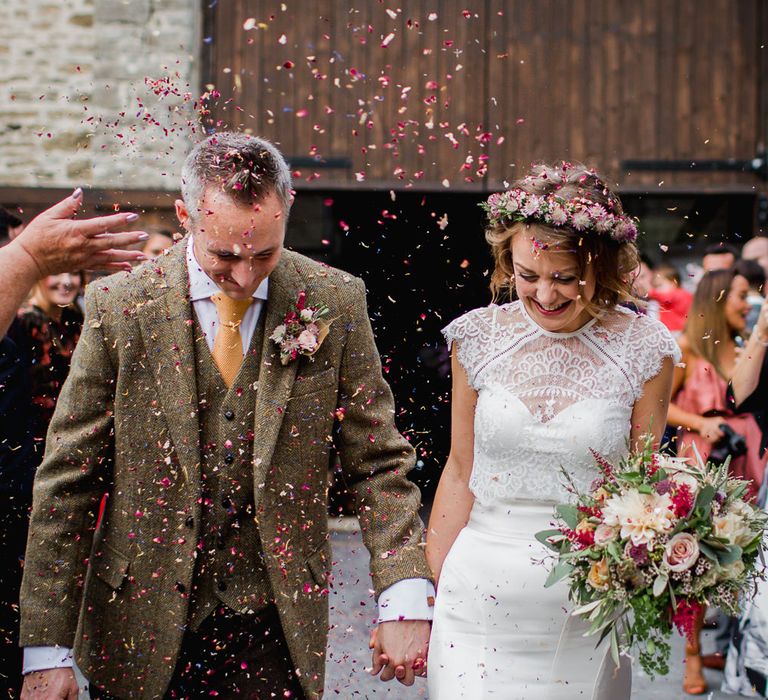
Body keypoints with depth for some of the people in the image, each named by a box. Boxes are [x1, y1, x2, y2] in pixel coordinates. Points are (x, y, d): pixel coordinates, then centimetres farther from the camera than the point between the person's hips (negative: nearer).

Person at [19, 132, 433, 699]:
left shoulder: (333, 303, -3)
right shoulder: (118, 306, -7)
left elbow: (379, 462, 1)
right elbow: (67, 482, -5)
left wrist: (407, 600, -10)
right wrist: (46, 650, -8)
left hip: (275, 624, 1)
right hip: (143, 625, 0)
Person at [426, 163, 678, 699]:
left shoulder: (643, 350, -4)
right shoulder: (479, 338, 0)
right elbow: (460, 473, 8)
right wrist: (425, 591, 9)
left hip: (587, 609, -1)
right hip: (480, 592, 1)